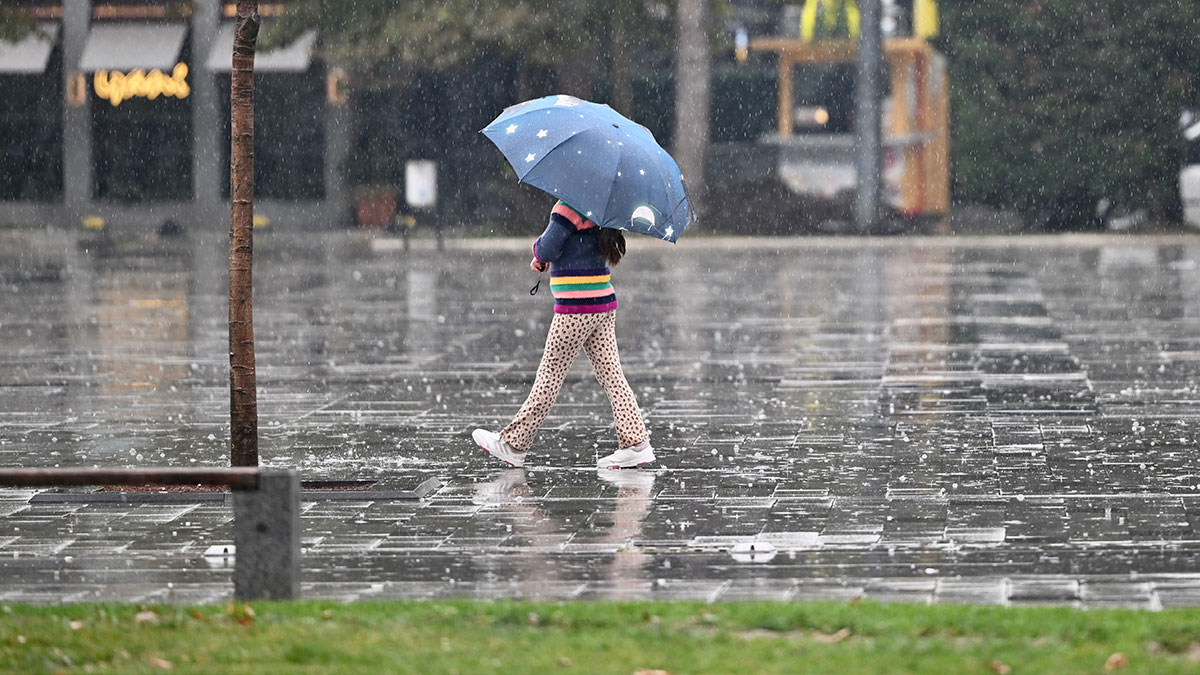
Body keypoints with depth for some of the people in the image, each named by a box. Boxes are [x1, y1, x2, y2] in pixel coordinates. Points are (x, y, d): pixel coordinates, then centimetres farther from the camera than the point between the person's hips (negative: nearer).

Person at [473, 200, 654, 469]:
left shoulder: (569, 207, -15)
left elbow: (547, 249, -17)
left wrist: (539, 253, 5)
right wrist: (543, 258, 9)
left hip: (576, 310, -8)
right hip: (605, 306, 8)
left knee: (550, 374, 0)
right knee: (610, 373, 7)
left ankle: (513, 444, 8)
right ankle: (636, 443, 1)